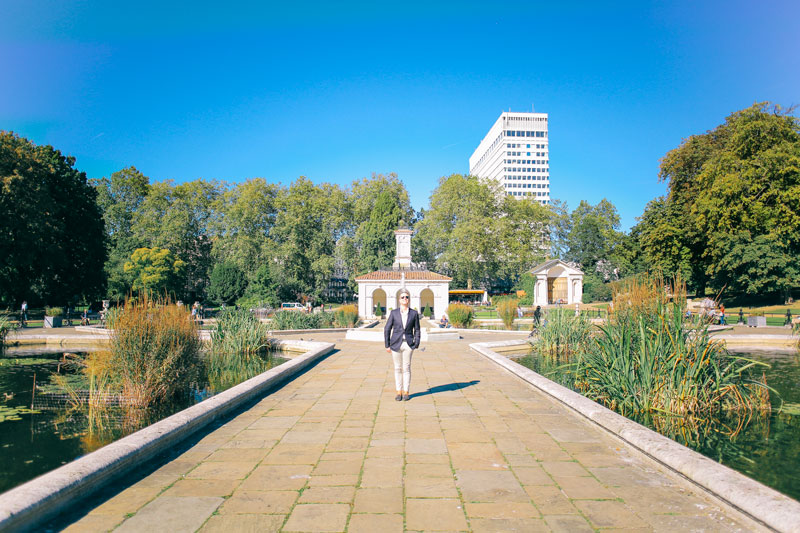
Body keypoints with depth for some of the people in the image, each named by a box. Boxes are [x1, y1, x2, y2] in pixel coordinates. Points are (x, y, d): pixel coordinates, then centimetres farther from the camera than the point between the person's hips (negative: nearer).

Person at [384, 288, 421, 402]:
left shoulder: (414, 313, 2)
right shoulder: (394, 313, 1)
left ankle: (406, 392, 12)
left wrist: (416, 344, -2)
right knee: (398, 368, 6)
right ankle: (398, 392, 15)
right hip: (396, 344, 0)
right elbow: (387, 329, 4)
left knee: (406, 368, 2)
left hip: (408, 344, 0)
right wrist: (387, 345, 0)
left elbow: (417, 330, 7)